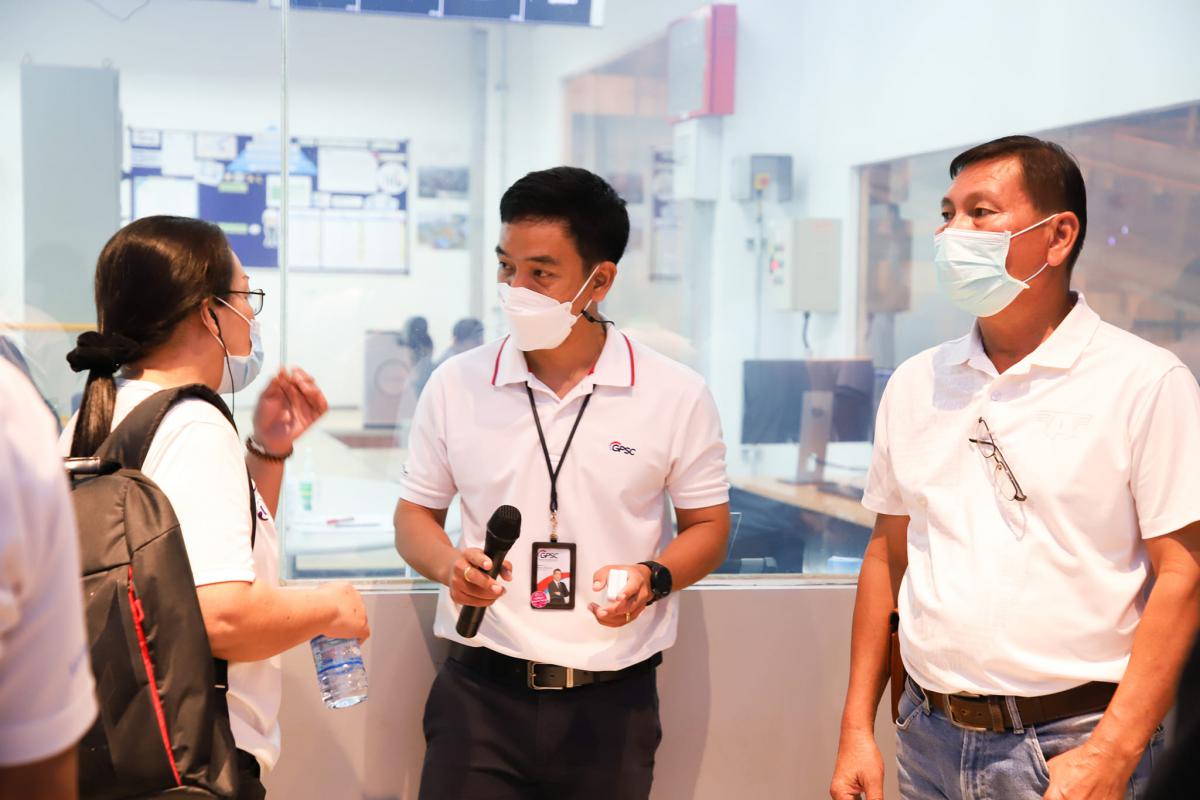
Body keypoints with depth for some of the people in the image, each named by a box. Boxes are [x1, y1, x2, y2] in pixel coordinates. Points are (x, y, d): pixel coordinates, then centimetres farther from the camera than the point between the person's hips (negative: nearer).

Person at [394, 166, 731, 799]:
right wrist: (448, 565, -11)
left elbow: (708, 525, 6)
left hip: (612, 702, 0)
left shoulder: (677, 396, -2)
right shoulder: (456, 385, 2)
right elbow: (416, 513, 10)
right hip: (480, 693, 1)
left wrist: (652, 578, -14)